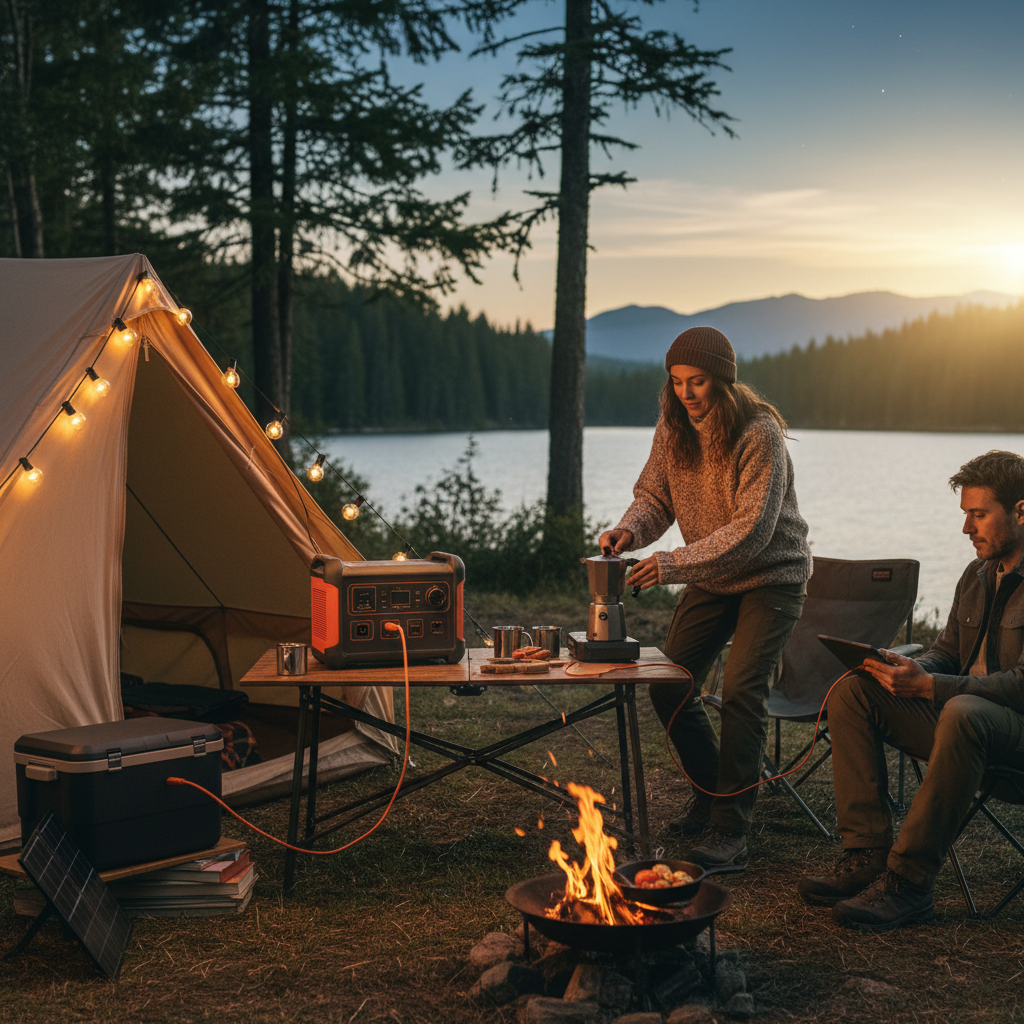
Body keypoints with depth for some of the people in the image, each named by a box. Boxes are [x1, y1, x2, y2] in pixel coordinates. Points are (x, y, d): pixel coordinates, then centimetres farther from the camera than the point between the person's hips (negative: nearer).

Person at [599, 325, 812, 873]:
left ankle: (730, 831, -10)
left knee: (740, 691, -19)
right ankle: (711, 791, 25)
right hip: (711, 578, 7)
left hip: (771, 576, -6)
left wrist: (675, 564, -37)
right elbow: (654, 494, 3)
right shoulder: (673, 428, -4)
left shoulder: (760, 433, -24)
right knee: (668, 687, 3)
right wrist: (630, 528, -21)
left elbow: (753, 529, -29)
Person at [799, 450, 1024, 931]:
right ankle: (867, 855, -16)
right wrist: (909, 670, -5)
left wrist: (928, 686, -29)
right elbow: (946, 652, 19)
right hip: (958, 715, 8)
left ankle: (909, 881, -32)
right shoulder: (978, 575, 14)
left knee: (962, 712, -41)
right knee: (852, 691, -9)